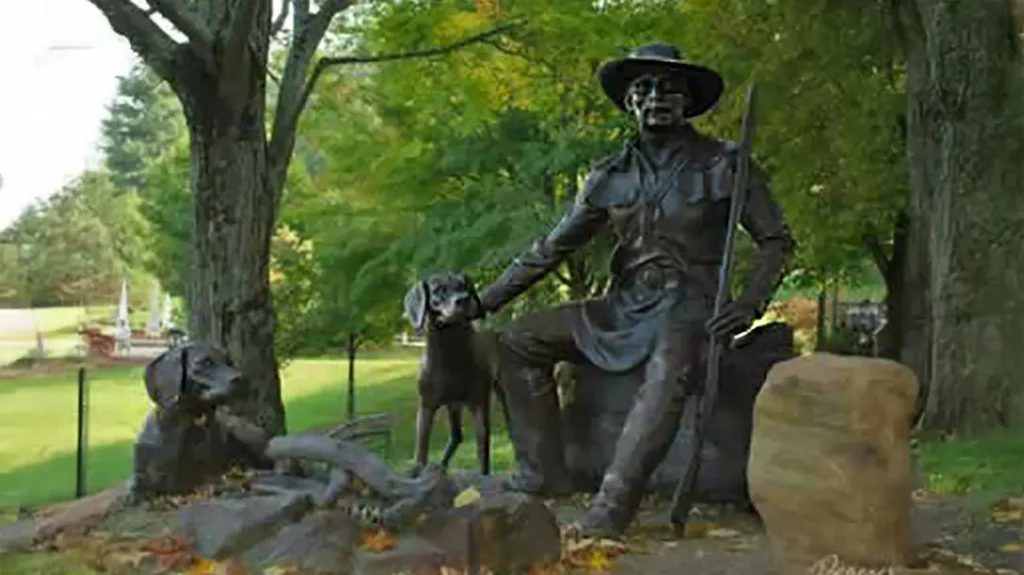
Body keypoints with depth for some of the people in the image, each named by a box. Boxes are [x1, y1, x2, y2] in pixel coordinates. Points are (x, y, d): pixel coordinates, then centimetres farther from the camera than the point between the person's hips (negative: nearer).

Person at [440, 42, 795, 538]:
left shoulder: (723, 164, -2)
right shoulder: (610, 176, 8)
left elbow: (776, 240, 2)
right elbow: (551, 248, 11)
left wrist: (751, 302, -17)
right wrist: (483, 302, 6)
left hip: (686, 310, -5)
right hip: (624, 309, 5)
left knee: (668, 375, -38)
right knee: (520, 340, -3)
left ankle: (609, 511, -43)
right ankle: (543, 474, -4)